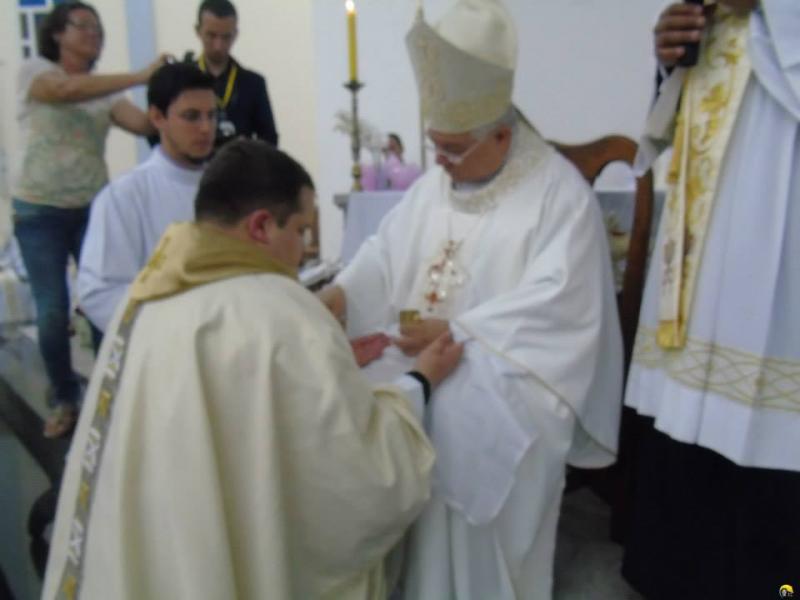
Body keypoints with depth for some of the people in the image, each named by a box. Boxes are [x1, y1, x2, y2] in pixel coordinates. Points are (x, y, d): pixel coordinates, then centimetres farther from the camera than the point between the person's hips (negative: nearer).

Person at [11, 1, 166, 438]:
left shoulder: (106, 90, 7)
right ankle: (65, 399, 19)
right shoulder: (34, 72, -3)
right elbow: (67, 91, -25)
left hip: (94, 208, 3)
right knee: (52, 312, -2)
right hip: (39, 212, -3)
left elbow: (143, 123, -10)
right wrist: (142, 76, -32)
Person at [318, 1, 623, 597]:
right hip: (425, 381, 5)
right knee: (426, 523, 6)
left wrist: (455, 331, -23)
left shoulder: (560, 194, -12)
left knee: (484, 539, 4)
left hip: (503, 400, -5)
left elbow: (552, 301, -19)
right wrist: (339, 294, -13)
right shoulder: (434, 183, 10)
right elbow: (387, 250, 6)